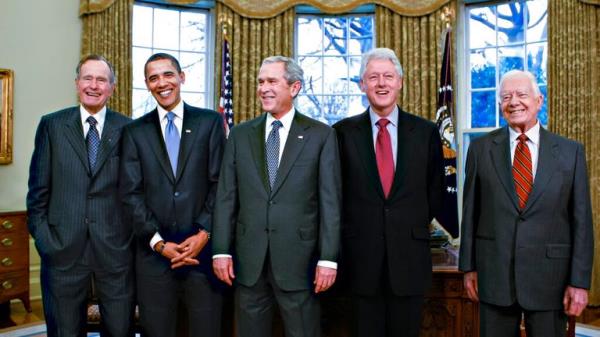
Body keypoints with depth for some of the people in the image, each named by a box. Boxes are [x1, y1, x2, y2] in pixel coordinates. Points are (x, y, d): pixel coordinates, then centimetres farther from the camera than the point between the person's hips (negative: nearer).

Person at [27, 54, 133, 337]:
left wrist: (136, 235, -2)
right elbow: (38, 188, 4)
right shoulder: (52, 124, 4)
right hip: (63, 247, 1)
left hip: (115, 248, 0)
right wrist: (41, 236, -2)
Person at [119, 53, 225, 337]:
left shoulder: (210, 122, 4)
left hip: (202, 248, -1)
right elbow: (130, 193, 1)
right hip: (154, 251, 1)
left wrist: (204, 233, -10)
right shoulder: (135, 131, 8)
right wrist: (159, 242, -8)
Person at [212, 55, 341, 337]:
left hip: (298, 258, -2)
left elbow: (330, 201, -4)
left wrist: (328, 258, -8)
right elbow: (226, 197, 6)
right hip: (248, 259, 3)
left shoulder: (321, 135, 0)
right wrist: (221, 250, 0)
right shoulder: (240, 135, 8)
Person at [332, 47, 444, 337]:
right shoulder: (344, 131, 0)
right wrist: (352, 228, 1)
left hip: (410, 257, 1)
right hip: (361, 257, 0)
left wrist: (415, 226, 6)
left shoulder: (426, 132, 2)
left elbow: (435, 192, 9)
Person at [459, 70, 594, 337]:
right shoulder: (481, 148, 1)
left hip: (550, 276, 0)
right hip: (493, 273, 0)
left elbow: (581, 220, 0)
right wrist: (468, 267, 3)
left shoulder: (571, 151, 1)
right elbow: (470, 211, 3)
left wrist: (580, 281, -4)